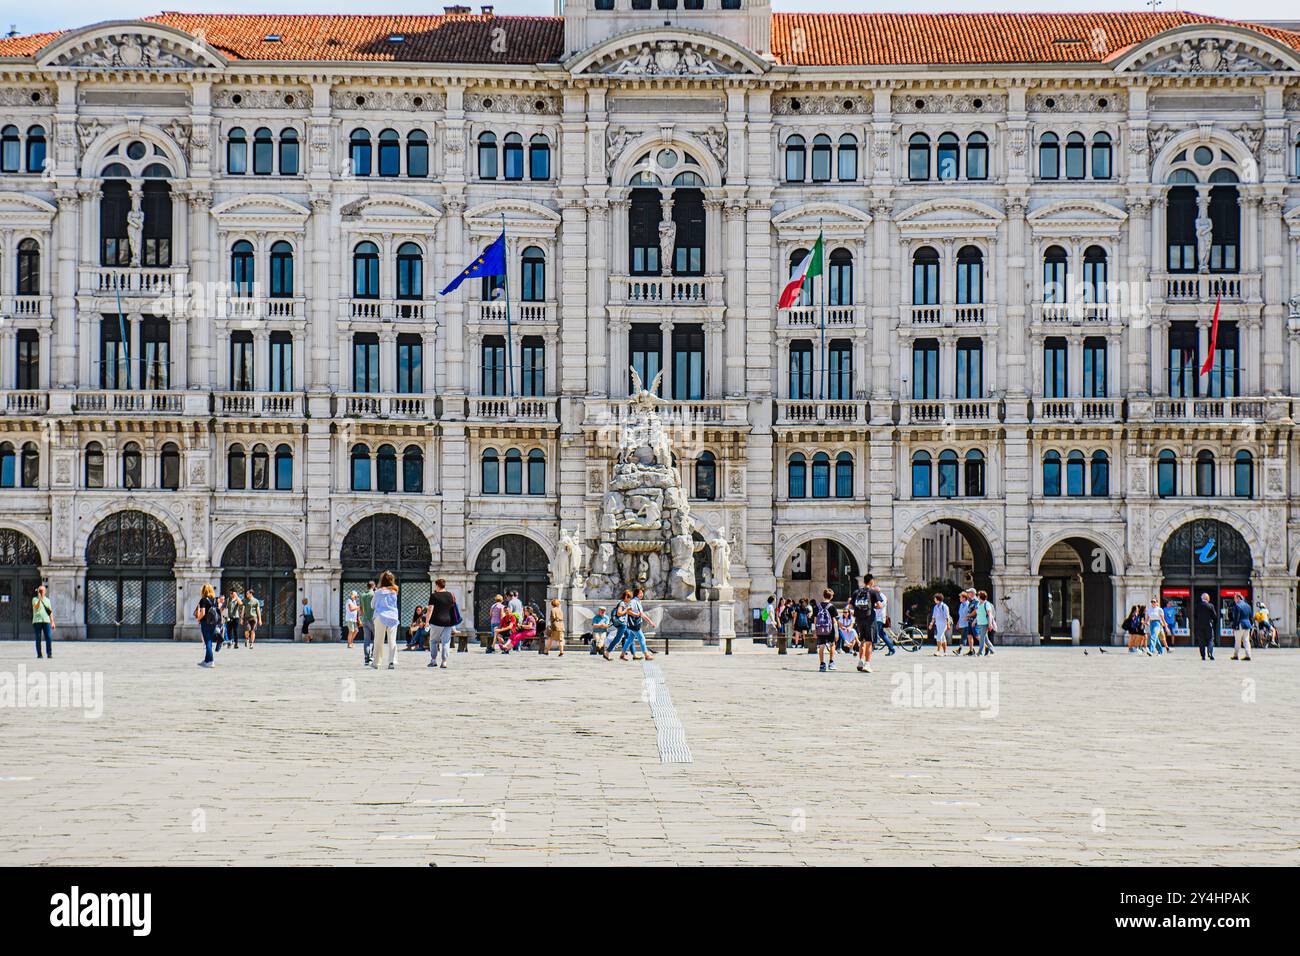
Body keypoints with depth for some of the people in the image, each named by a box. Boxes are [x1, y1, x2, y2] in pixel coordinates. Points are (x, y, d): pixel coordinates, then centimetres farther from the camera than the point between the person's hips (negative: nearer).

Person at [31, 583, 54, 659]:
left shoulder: (47, 600, 15)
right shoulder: (35, 599, 4)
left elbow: (50, 612, 16)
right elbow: (37, 607, -17)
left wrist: (52, 622, 9)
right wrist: (40, 598, -31)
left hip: (46, 621, 2)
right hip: (37, 621, -2)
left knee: (48, 638, -8)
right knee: (38, 638, -3)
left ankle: (49, 654, -7)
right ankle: (39, 655, 2)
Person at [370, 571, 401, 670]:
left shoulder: (379, 591, -4)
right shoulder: (394, 591, 2)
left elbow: (372, 605, 6)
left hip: (381, 617, -1)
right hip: (393, 617, 1)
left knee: (379, 641, 6)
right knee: (392, 641, 0)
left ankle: (376, 662, 10)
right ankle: (392, 661, -10)